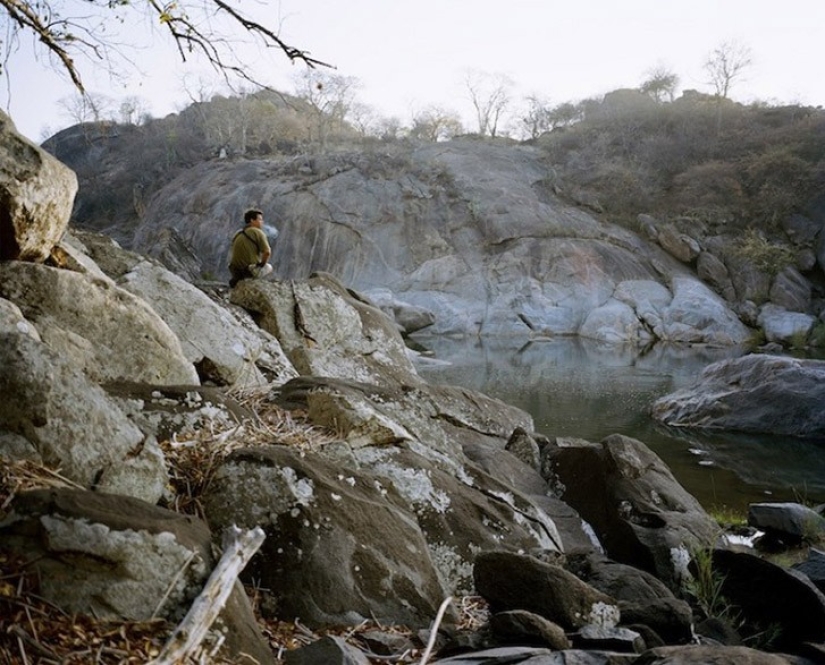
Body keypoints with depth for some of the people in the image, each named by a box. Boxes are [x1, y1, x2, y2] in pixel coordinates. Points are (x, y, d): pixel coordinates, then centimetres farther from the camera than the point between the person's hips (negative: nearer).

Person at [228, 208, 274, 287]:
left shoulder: (237, 234, 12)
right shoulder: (258, 232, -9)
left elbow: (232, 255, 19)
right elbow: (267, 252, -18)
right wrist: (261, 264, -1)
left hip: (235, 271, 6)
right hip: (251, 271, -6)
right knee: (269, 267, 25)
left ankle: (237, 278, 9)